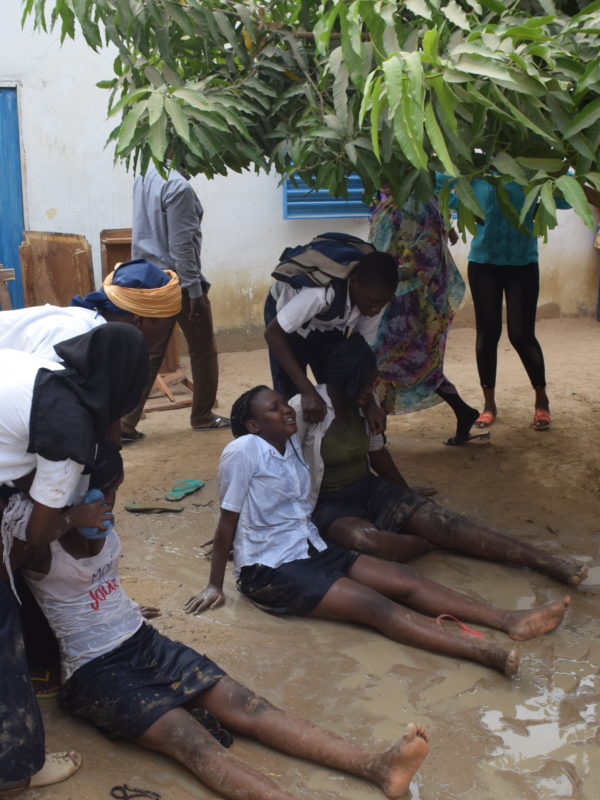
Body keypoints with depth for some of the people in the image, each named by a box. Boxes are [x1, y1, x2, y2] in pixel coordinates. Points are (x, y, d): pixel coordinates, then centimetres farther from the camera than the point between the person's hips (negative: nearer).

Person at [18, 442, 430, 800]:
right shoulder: (40, 548, -13)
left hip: (144, 641, 7)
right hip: (93, 672, -7)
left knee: (242, 704, -13)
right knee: (193, 741, -27)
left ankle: (377, 767, -26)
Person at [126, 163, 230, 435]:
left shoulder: (144, 179, 9)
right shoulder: (178, 187, -18)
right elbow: (181, 244, -20)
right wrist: (194, 289, -16)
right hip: (178, 282, -8)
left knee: (150, 353, 9)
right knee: (203, 351, 9)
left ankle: (125, 421, 5)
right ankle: (202, 417, 20)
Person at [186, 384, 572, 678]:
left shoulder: (292, 443, 6)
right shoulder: (243, 451, -16)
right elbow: (228, 521, -11)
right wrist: (215, 585, -6)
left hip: (314, 550, 8)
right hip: (269, 570, -8)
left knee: (406, 579, -10)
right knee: (375, 605, -26)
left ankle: (509, 620, -17)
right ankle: (485, 653, -40)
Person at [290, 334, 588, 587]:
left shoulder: (365, 404, 2)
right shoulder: (303, 409, -18)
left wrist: (410, 497, 21)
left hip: (368, 489, 6)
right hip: (329, 506, -5)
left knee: (438, 518, -17)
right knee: (363, 539, -40)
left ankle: (548, 562, -25)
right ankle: (443, 542, -16)